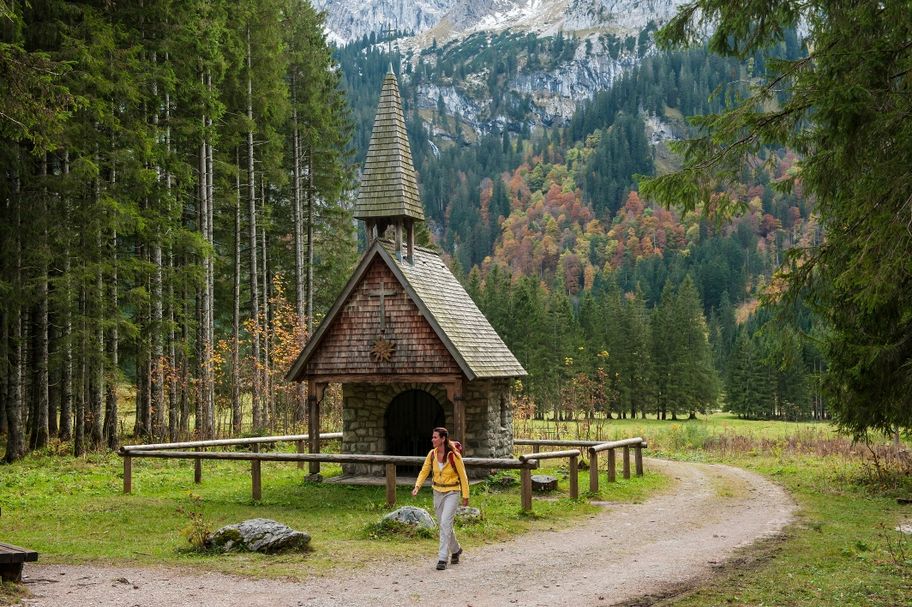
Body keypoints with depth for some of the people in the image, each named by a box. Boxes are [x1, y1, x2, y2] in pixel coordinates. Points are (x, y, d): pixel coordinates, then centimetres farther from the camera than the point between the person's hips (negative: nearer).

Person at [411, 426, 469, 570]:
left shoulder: (454, 456, -17)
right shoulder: (432, 454, -3)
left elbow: (463, 476, -9)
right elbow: (424, 471, 0)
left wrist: (465, 496, -5)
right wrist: (417, 486, -18)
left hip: (452, 492, -6)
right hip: (438, 492, 6)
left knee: (445, 523, -17)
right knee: (444, 524, 15)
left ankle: (442, 559, -16)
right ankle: (456, 550, 39)